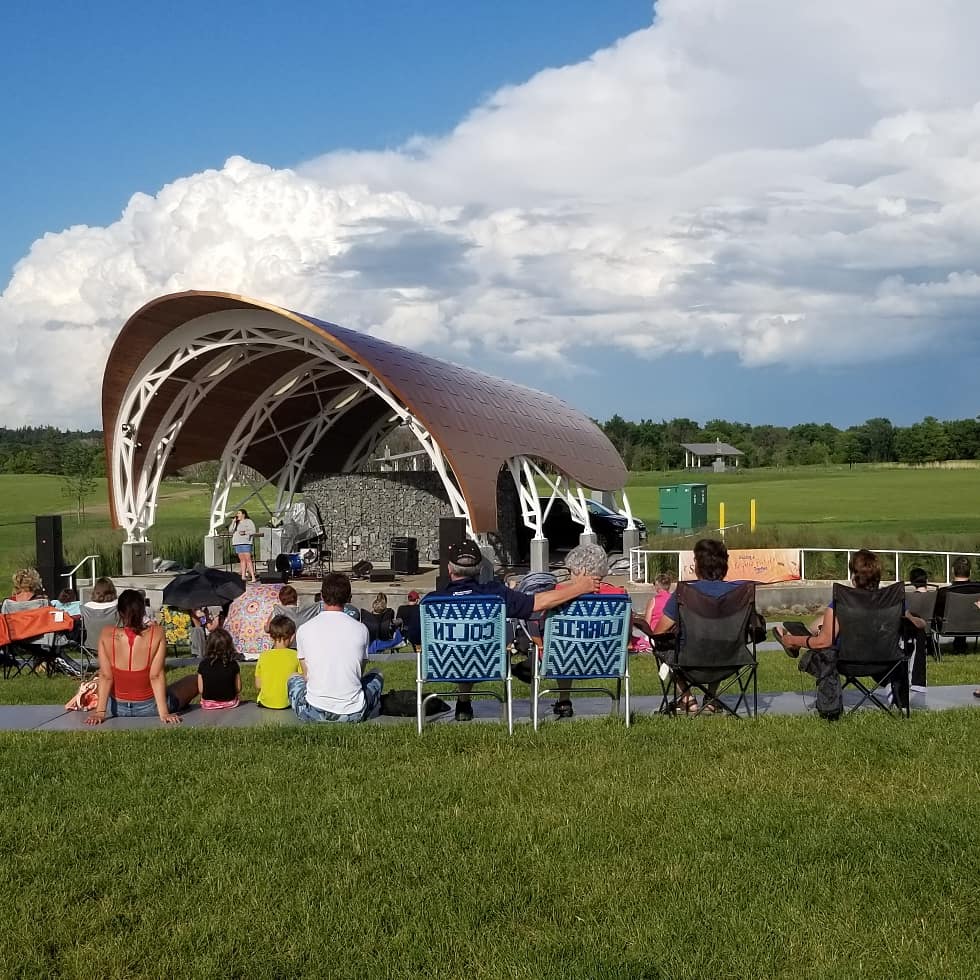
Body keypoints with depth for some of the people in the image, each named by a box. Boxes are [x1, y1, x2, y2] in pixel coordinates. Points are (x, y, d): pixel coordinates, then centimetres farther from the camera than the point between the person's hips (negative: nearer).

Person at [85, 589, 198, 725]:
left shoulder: (107, 635, -14)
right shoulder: (156, 633, -18)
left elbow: (105, 676, -14)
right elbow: (156, 676, -21)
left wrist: (100, 712, -10)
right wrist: (164, 714, -20)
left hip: (117, 709, 2)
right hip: (149, 708, -2)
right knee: (194, 680, 23)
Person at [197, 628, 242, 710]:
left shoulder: (203, 665, -13)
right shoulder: (233, 665, -13)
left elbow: (201, 690, -8)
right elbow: (238, 689, -6)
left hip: (208, 705, 1)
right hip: (229, 703, -1)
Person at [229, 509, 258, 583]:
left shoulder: (249, 521, 1)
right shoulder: (236, 523, 18)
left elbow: (253, 531, -6)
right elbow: (230, 530, 9)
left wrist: (245, 532, -19)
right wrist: (234, 521, 0)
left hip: (245, 543, -6)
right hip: (237, 543, 6)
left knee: (248, 559, -12)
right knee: (242, 560, 5)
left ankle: (253, 577, -16)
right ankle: (243, 575, 8)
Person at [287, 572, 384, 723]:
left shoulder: (304, 630, -1)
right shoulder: (361, 629, -1)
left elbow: (306, 675, 9)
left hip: (314, 713, 0)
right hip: (353, 714, 0)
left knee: (294, 679, 34)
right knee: (376, 676, 31)